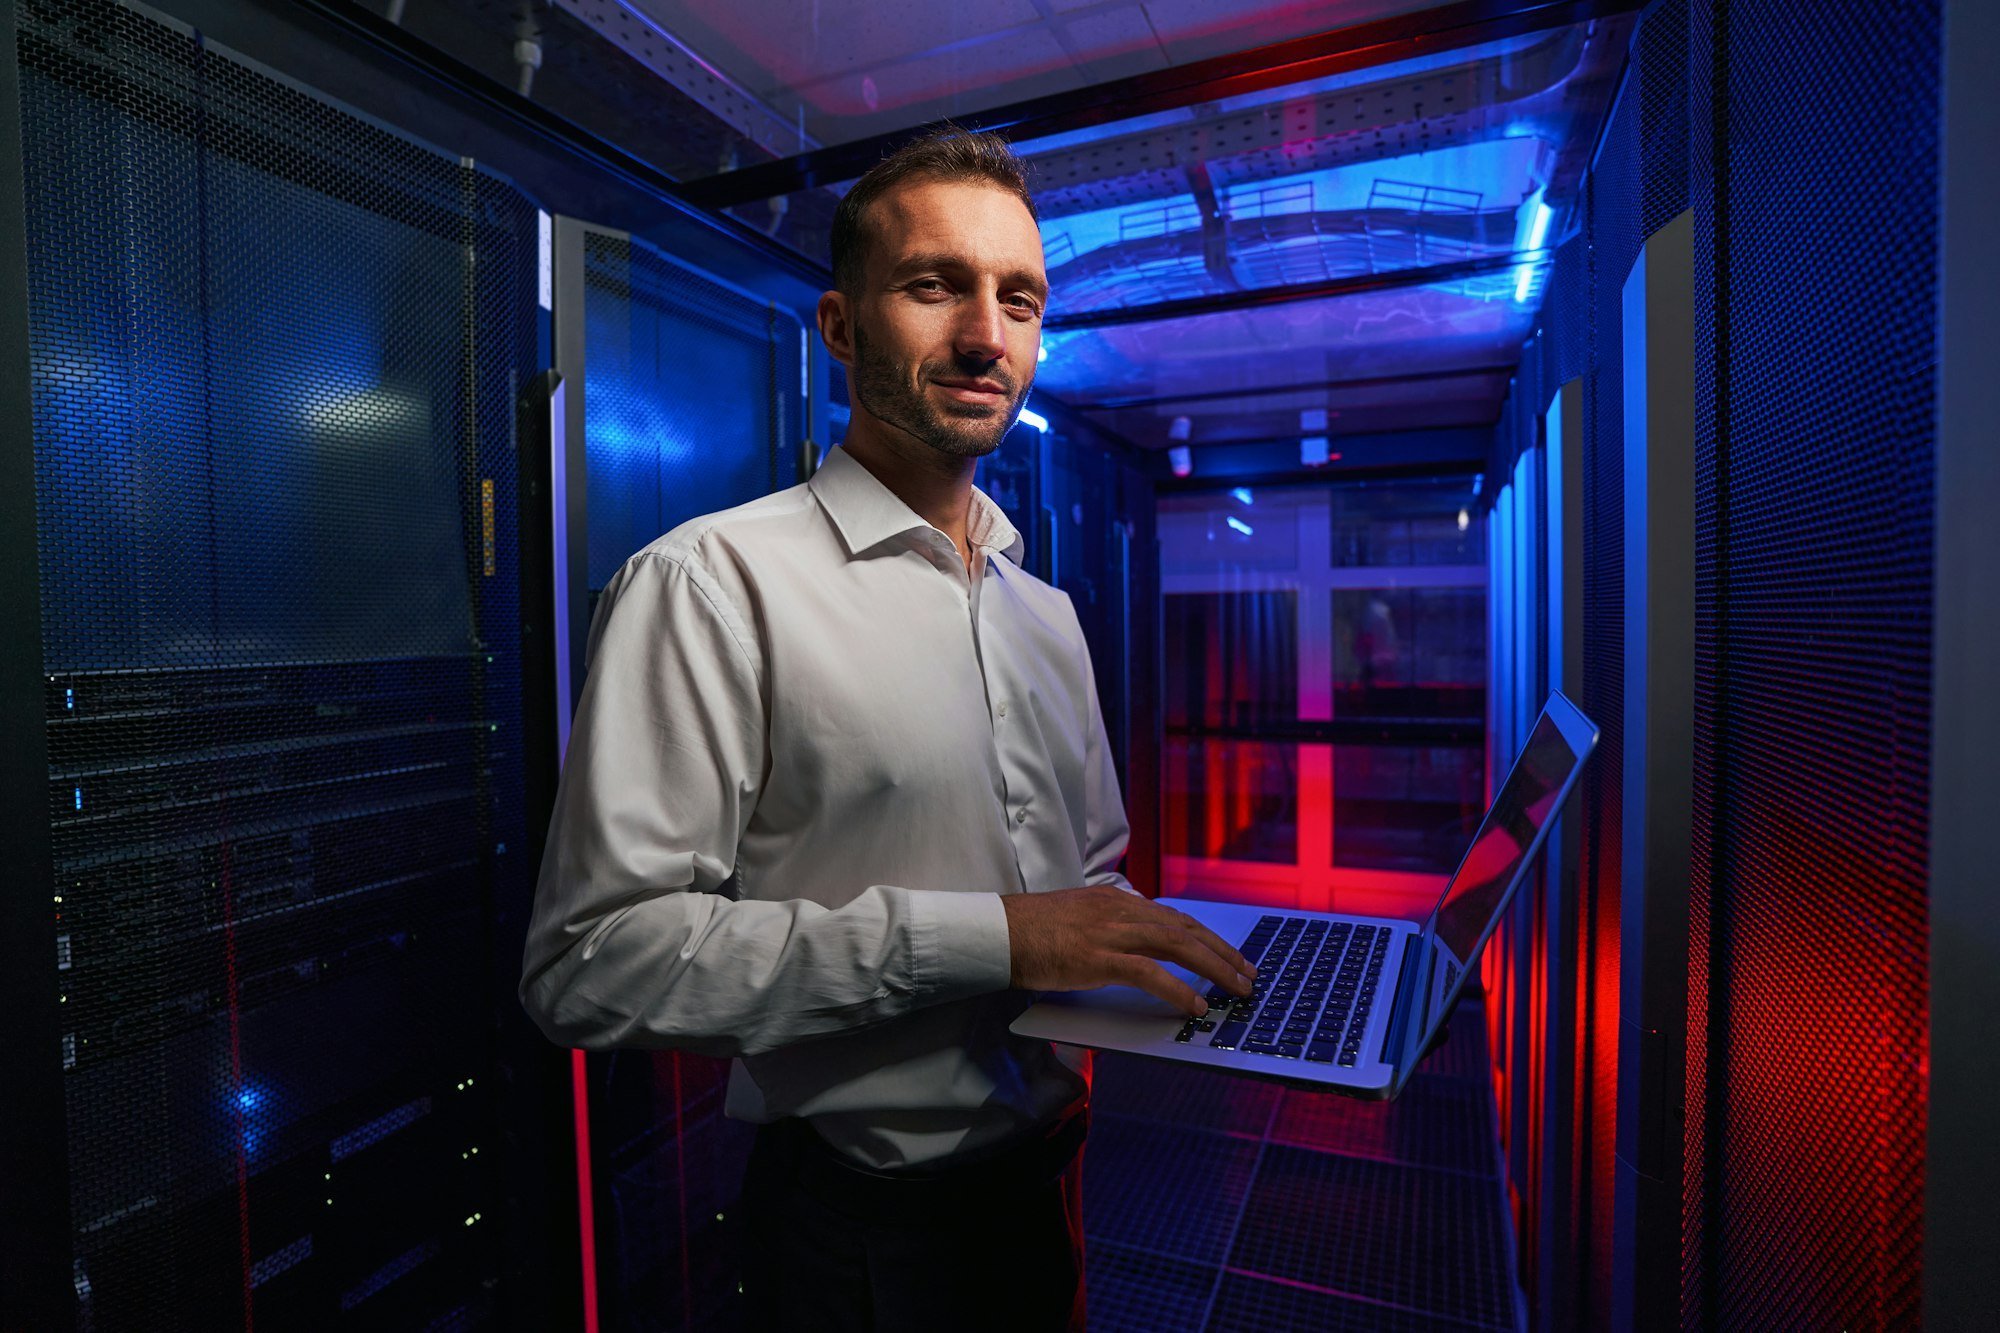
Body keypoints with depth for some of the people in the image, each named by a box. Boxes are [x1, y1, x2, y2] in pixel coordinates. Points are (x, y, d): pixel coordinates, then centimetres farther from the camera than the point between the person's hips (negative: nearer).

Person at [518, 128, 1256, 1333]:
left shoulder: (1046, 611, 6)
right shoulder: (714, 581, -17)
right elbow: (592, 960, -24)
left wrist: (1153, 956, -6)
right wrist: (981, 937, -27)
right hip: (863, 1226, -6)